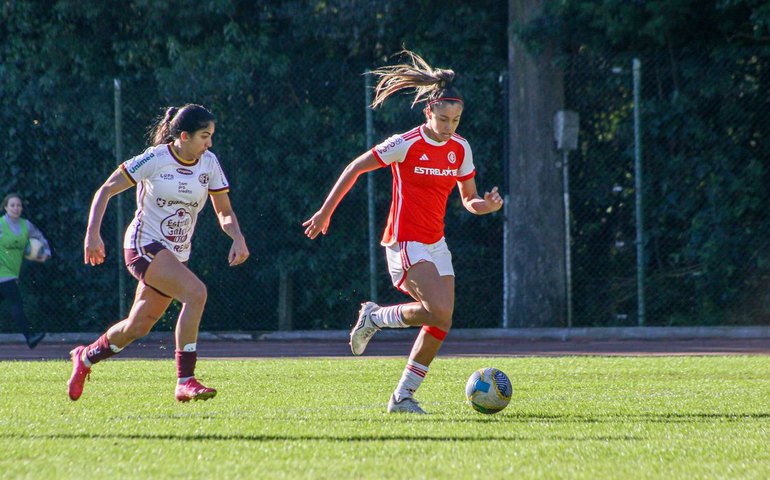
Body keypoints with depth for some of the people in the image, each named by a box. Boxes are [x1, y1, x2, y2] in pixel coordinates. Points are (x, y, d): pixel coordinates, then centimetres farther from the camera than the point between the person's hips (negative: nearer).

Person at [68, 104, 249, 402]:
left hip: (177, 254, 7)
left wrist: (238, 239, -11)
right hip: (144, 245, -7)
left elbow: (224, 212, 9)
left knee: (138, 327, 11)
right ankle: (185, 382, -27)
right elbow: (106, 190, -8)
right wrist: (92, 234, -18)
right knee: (196, 292, -29)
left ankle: (85, 357, 39)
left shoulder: (209, 163, 2)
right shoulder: (156, 159, -14)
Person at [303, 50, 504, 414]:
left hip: (435, 244, 7)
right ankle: (375, 317, 3)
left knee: (440, 324, 0)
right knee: (439, 311, -23)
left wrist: (486, 205, -11)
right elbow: (355, 168, -5)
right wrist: (326, 212, -4)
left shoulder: (460, 149, 5)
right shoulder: (407, 145, -13)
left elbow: (468, 200, 13)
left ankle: (403, 397, 10)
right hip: (405, 243, -7)